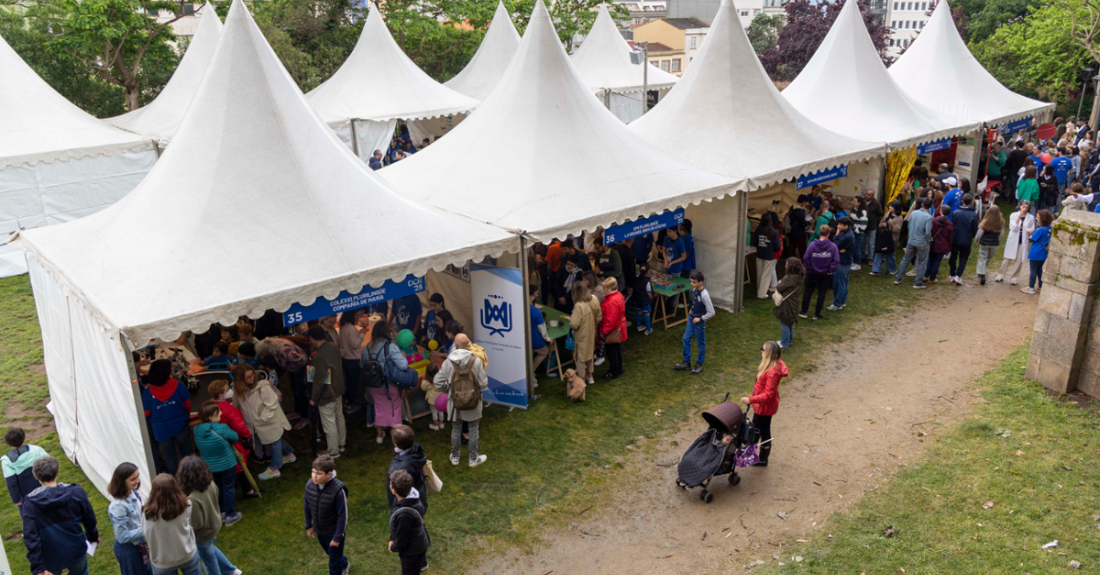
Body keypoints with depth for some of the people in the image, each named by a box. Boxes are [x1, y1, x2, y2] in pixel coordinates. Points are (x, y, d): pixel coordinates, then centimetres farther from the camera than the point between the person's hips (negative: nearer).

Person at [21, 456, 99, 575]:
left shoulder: (30, 503, -17)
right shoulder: (76, 492, -14)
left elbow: (31, 537, -17)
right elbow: (89, 520, -2)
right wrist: (93, 537, 18)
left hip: (51, 559, -1)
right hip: (76, 552, 1)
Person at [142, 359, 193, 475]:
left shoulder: (147, 392, -10)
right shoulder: (178, 386, -12)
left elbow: (147, 414, -1)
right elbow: (187, 405, -3)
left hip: (161, 429, 0)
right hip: (180, 426, 0)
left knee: (170, 459, 15)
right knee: (187, 455, 18)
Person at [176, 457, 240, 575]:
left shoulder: (193, 499, -40)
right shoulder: (211, 484, -21)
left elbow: (197, 524, -29)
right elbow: (216, 497, 0)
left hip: (203, 535, -7)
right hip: (215, 524, 7)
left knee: (208, 559, 22)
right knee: (210, 548, 35)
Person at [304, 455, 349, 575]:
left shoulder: (338, 490, -33)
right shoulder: (310, 484, -18)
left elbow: (343, 515, -23)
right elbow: (307, 506, 1)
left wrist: (337, 537, -16)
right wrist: (308, 526, 10)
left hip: (334, 533, -5)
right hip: (320, 531, 6)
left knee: (334, 563, 13)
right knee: (330, 553, 31)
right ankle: (344, 564, 61)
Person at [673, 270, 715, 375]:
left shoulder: (704, 295, -27)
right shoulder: (694, 290, -4)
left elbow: (711, 312, -23)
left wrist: (700, 319, -18)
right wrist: (692, 309, 10)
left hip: (699, 322, -8)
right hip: (691, 318, 8)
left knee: (701, 343, 9)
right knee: (686, 339, 11)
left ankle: (699, 365, 23)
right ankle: (686, 362, 23)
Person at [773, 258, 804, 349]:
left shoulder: (790, 278, -28)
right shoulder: (799, 277, 0)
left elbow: (779, 288, -19)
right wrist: (782, 281, -9)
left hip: (786, 304, -9)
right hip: (794, 303, 9)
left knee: (784, 323, 5)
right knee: (790, 322, 22)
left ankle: (785, 343, 17)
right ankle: (790, 341, 35)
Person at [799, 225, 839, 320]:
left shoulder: (812, 245, -15)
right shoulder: (833, 246, -14)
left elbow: (806, 258, -15)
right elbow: (836, 260, -16)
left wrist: (809, 269, -4)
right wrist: (831, 270, -5)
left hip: (813, 273, 0)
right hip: (826, 274, 0)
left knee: (807, 292, 15)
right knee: (822, 293, 13)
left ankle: (803, 312, 20)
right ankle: (817, 314, 19)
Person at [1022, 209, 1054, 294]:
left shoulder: (1040, 230, -22)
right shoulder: (1050, 229, 1)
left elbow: (1032, 239, -13)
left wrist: (1031, 232, 2)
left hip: (1035, 253, -7)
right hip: (1043, 254, 7)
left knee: (1033, 270, 2)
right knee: (1039, 270, 18)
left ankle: (1031, 288, 9)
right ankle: (1040, 287, 24)